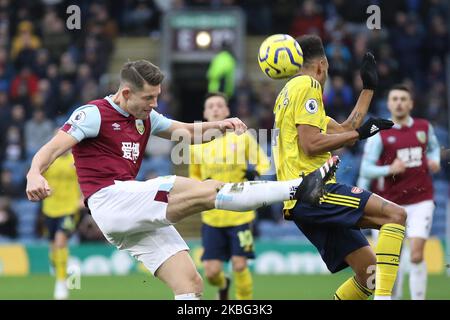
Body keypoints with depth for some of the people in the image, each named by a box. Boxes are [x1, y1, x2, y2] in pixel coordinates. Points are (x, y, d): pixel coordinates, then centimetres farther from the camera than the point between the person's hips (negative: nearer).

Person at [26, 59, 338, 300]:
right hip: (111, 200, -9)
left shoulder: (145, 118, 19)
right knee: (207, 190, -18)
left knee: (191, 284, -1)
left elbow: (188, 131, 26)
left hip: (139, 218, 9)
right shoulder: (94, 113, -4)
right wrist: (34, 175, -36)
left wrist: (219, 125, 5)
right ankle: (300, 188, -22)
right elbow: (53, 148, -14)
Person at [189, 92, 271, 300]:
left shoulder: (242, 136, -1)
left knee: (239, 266, -10)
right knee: (212, 271, -2)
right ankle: (223, 286, 34)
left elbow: (264, 164, 6)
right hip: (212, 216, 2)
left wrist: (255, 173, -16)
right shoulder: (198, 144, 4)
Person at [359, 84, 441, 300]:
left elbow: (434, 147, 27)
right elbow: (365, 169, -7)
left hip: (421, 202, 1)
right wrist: (389, 170, -23)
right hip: (391, 203, -1)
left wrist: (435, 161, 5)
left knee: (416, 255, -14)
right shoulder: (379, 134, -4)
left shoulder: (424, 127, 6)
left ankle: (418, 298, -7)